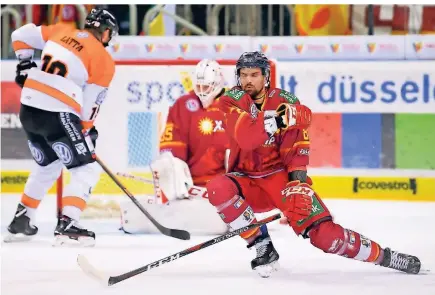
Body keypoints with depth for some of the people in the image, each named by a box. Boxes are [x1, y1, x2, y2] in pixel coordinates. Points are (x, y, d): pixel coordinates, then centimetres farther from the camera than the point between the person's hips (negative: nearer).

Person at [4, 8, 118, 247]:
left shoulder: (61, 32, 12)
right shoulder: (104, 61, -2)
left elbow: (21, 36, 15)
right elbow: (90, 105, 0)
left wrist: (25, 65, 25)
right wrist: (87, 129, 16)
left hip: (28, 110, 7)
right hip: (57, 114, -7)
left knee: (47, 165, 28)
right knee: (87, 169, 4)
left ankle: (21, 221, 31)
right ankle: (67, 224, -11)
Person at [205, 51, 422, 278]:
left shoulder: (285, 101, -5)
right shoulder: (231, 101, -6)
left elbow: (296, 147, -11)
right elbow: (245, 137, -26)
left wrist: (298, 181, -25)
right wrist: (278, 120, -35)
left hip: (281, 176, -1)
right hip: (246, 182, 1)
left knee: (323, 233, -18)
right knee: (218, 189, -32)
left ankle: (383, 256, -2)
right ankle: (262, 246, -18)